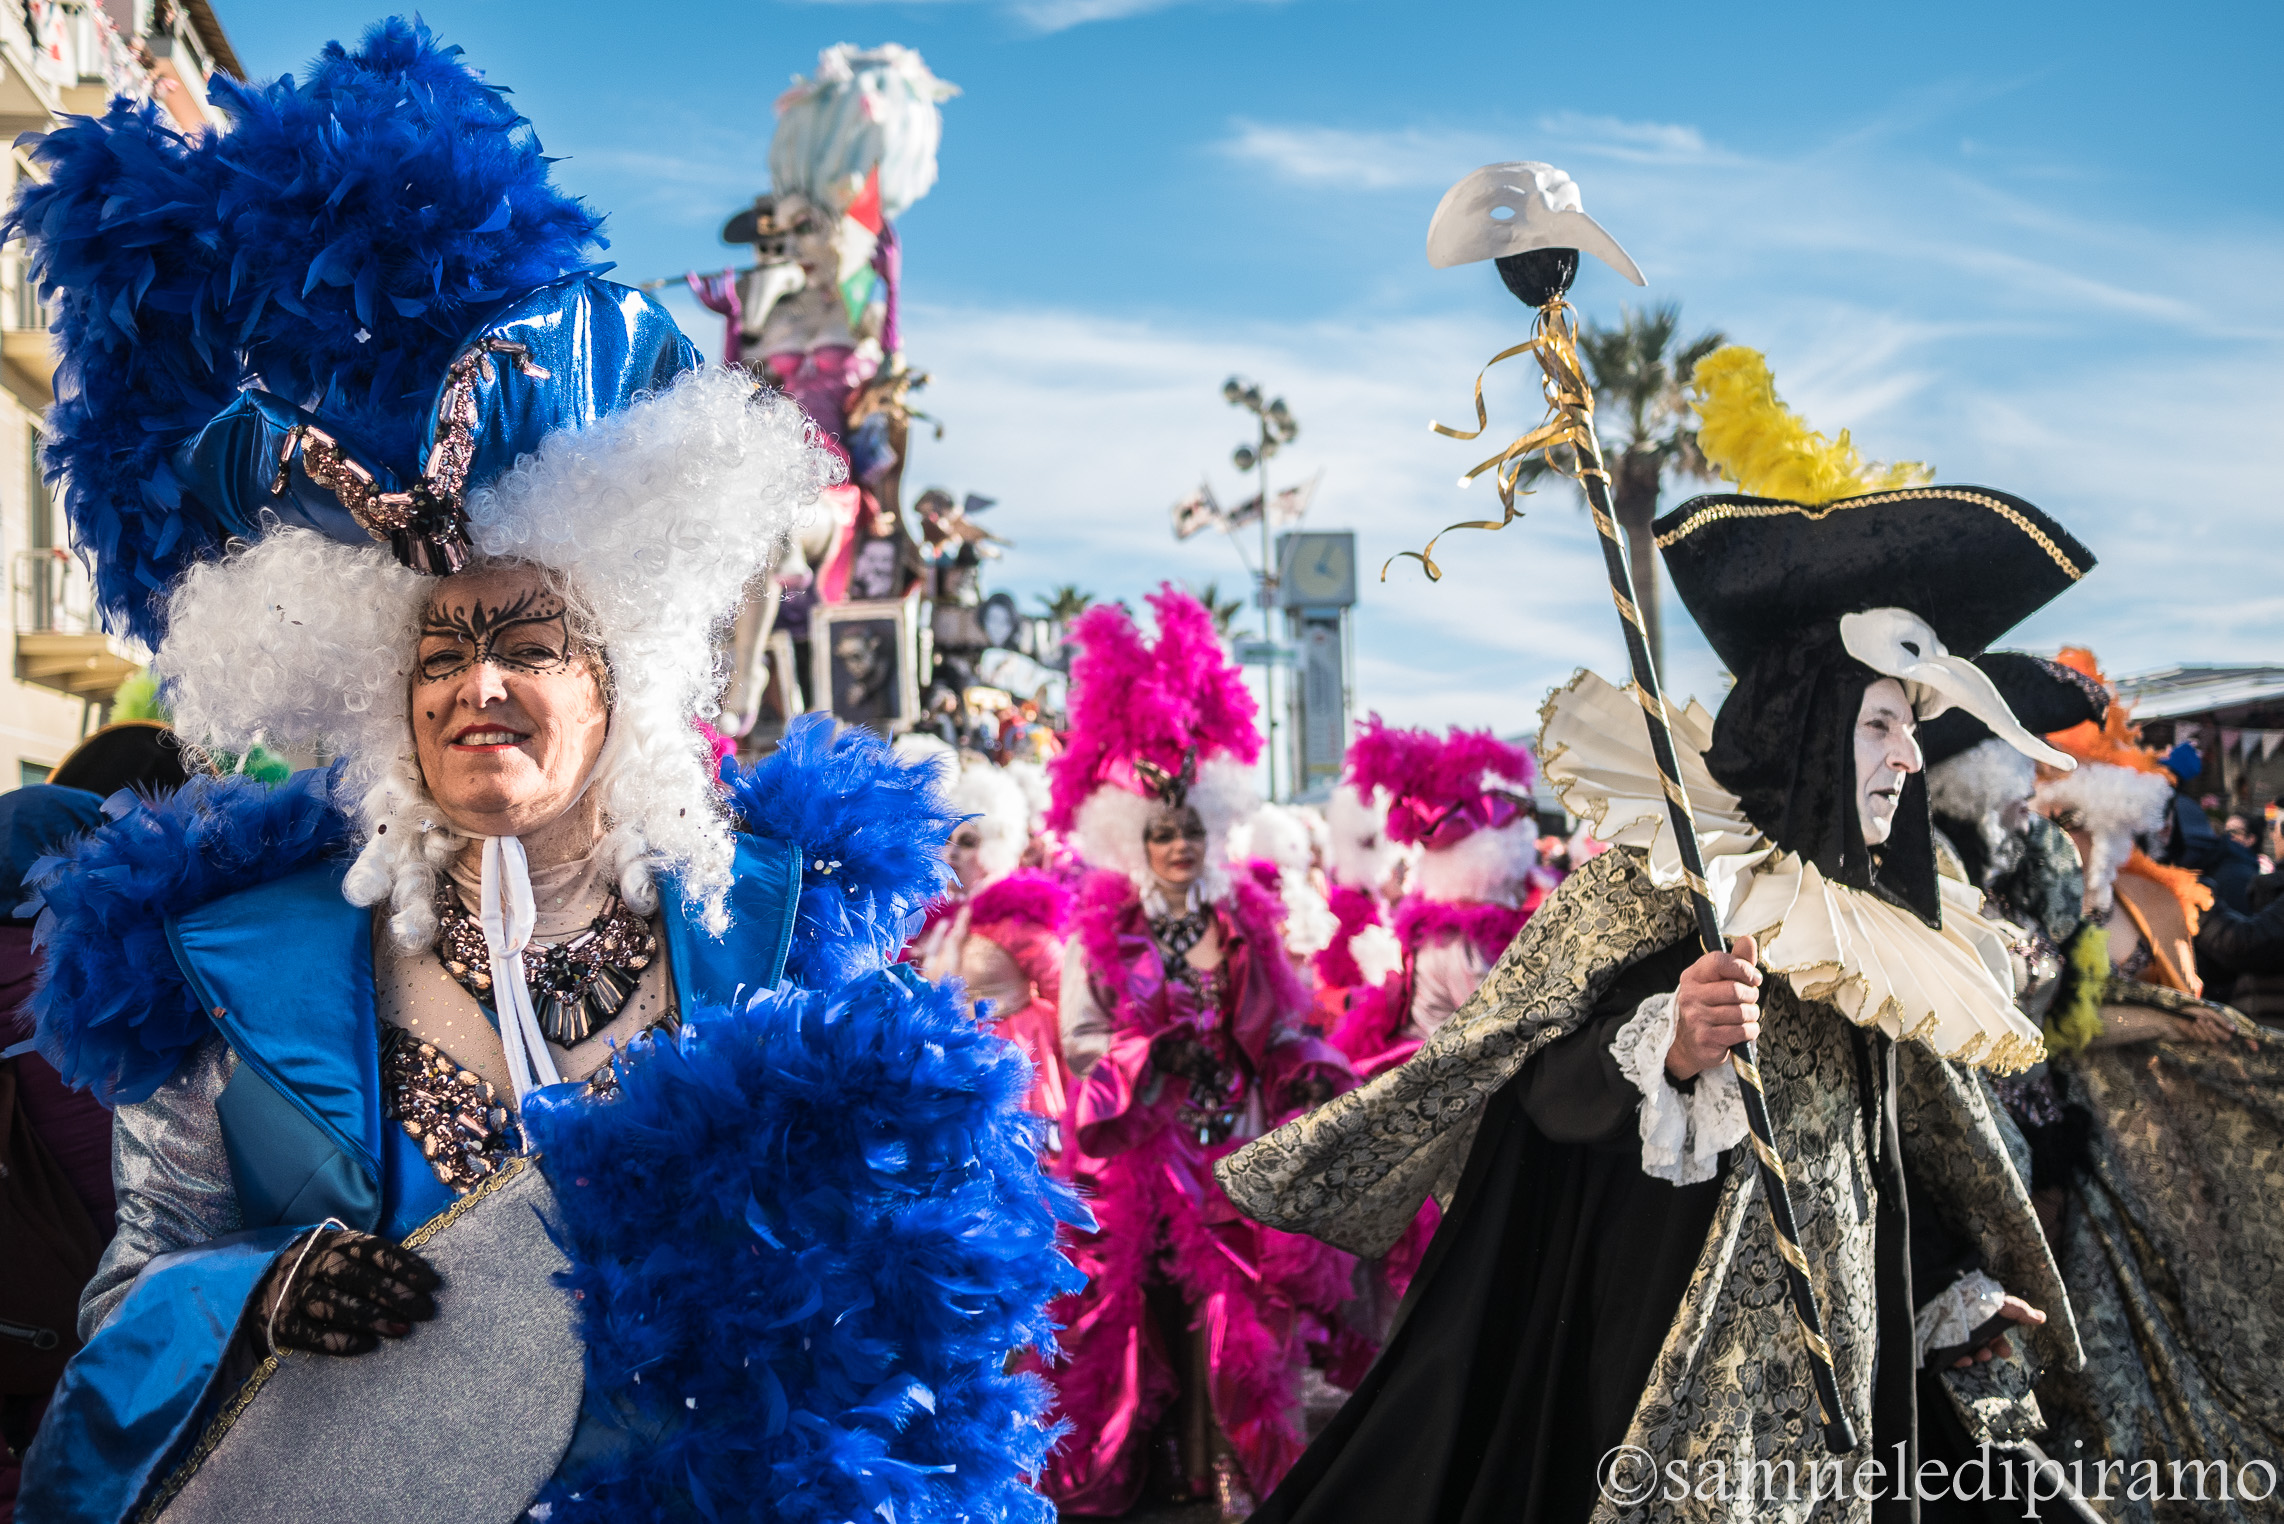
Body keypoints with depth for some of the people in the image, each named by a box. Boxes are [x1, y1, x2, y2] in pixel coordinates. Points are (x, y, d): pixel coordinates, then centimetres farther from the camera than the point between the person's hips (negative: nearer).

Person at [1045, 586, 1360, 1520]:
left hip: (1236, 1140, 2)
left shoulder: (1246, 920, 7)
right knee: (1152, 1295, -1)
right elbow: (1078, 1040, -3)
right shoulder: (1101, 930, 0)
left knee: (1239, 1295, -1)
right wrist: (1150, 1043, -17)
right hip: (1141, 1150, -2)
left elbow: (1283, 1027, 11)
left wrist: (1315, 1073, -7)